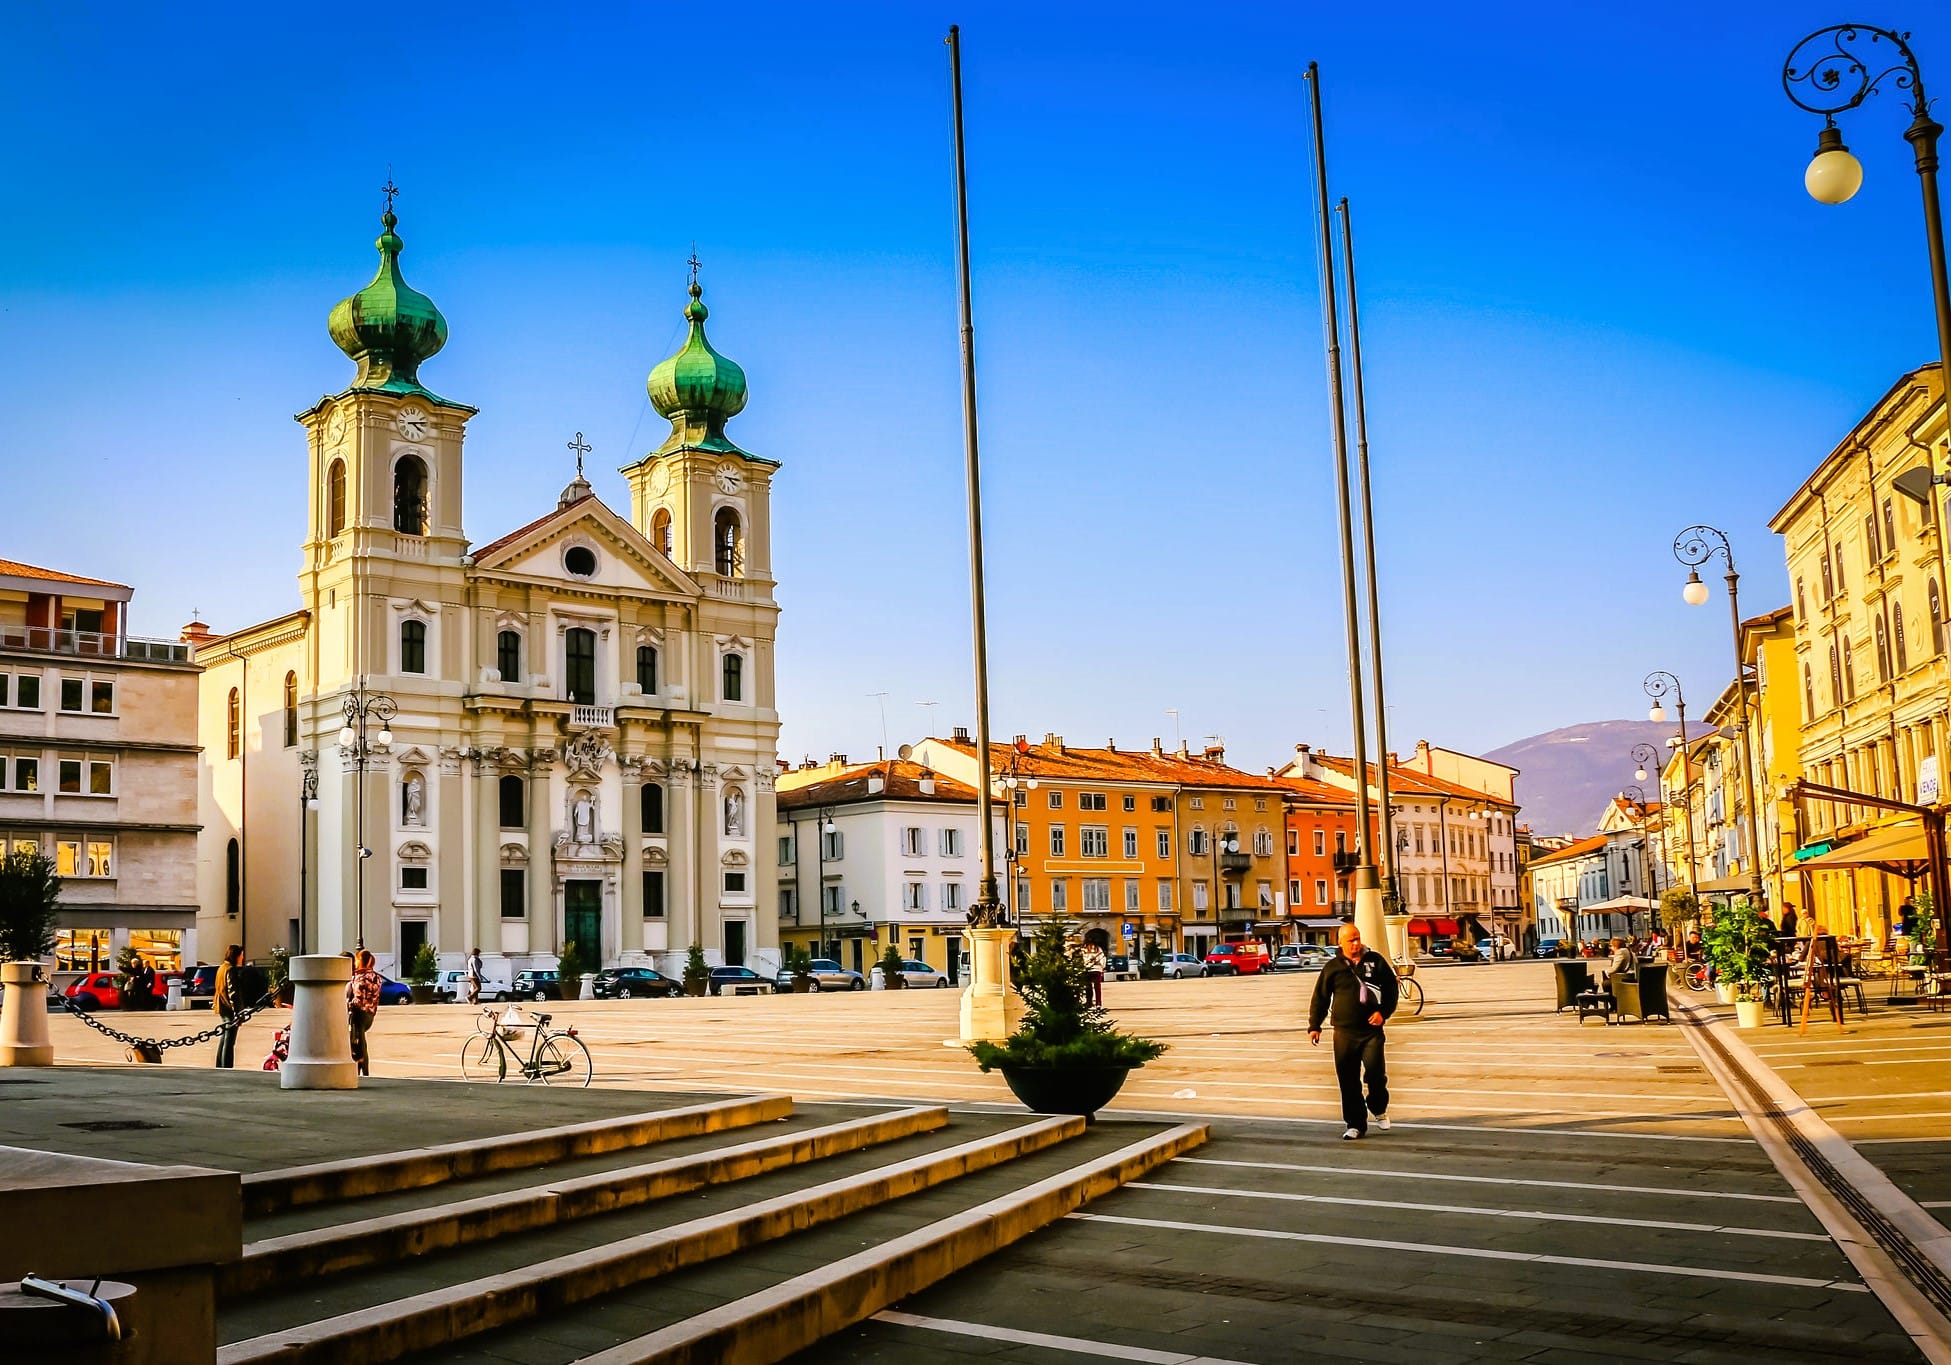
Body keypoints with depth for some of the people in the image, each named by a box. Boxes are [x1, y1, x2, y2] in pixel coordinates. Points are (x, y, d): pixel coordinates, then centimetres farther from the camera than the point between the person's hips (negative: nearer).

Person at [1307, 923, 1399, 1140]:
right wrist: (1314, 1026, 0)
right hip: (1344, 1032, 1)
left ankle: (1379, 1109, 17)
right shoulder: (1333, 967, 5)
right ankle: (1356, 1124, 12)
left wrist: (1383, 1012, -5)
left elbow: (1391, 988, 9)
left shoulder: (1375, 961, 6)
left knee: (1376, 1072, -12)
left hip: (1371, 1030, -1)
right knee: (1348, 1081, 2)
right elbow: (1320, 998, 7)